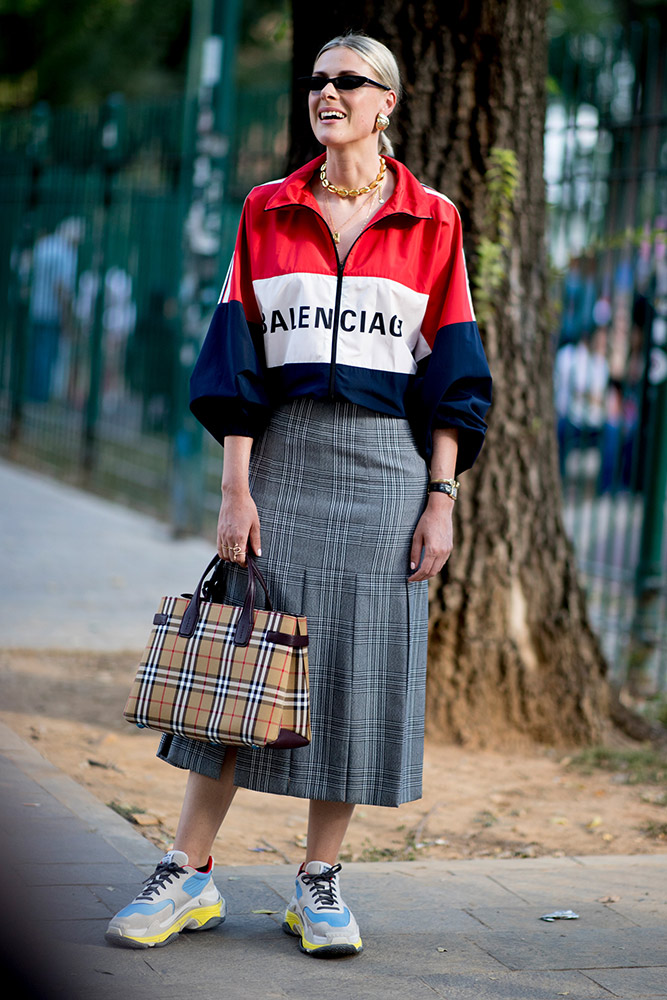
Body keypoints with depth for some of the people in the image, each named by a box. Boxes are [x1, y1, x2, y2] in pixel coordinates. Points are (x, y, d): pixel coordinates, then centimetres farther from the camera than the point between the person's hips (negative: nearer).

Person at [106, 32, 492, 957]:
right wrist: (236, 487, -5)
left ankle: (320, 884, 12)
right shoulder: (268, 212, 7)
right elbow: (240, 358, 3)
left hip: (388, 463, -1)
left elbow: (449, 371, 3)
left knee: (360, 666, 0)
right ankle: (189, 875, 9)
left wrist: (441, 499, -4)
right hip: (283, 454, 1)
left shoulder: (433, 222, 4)